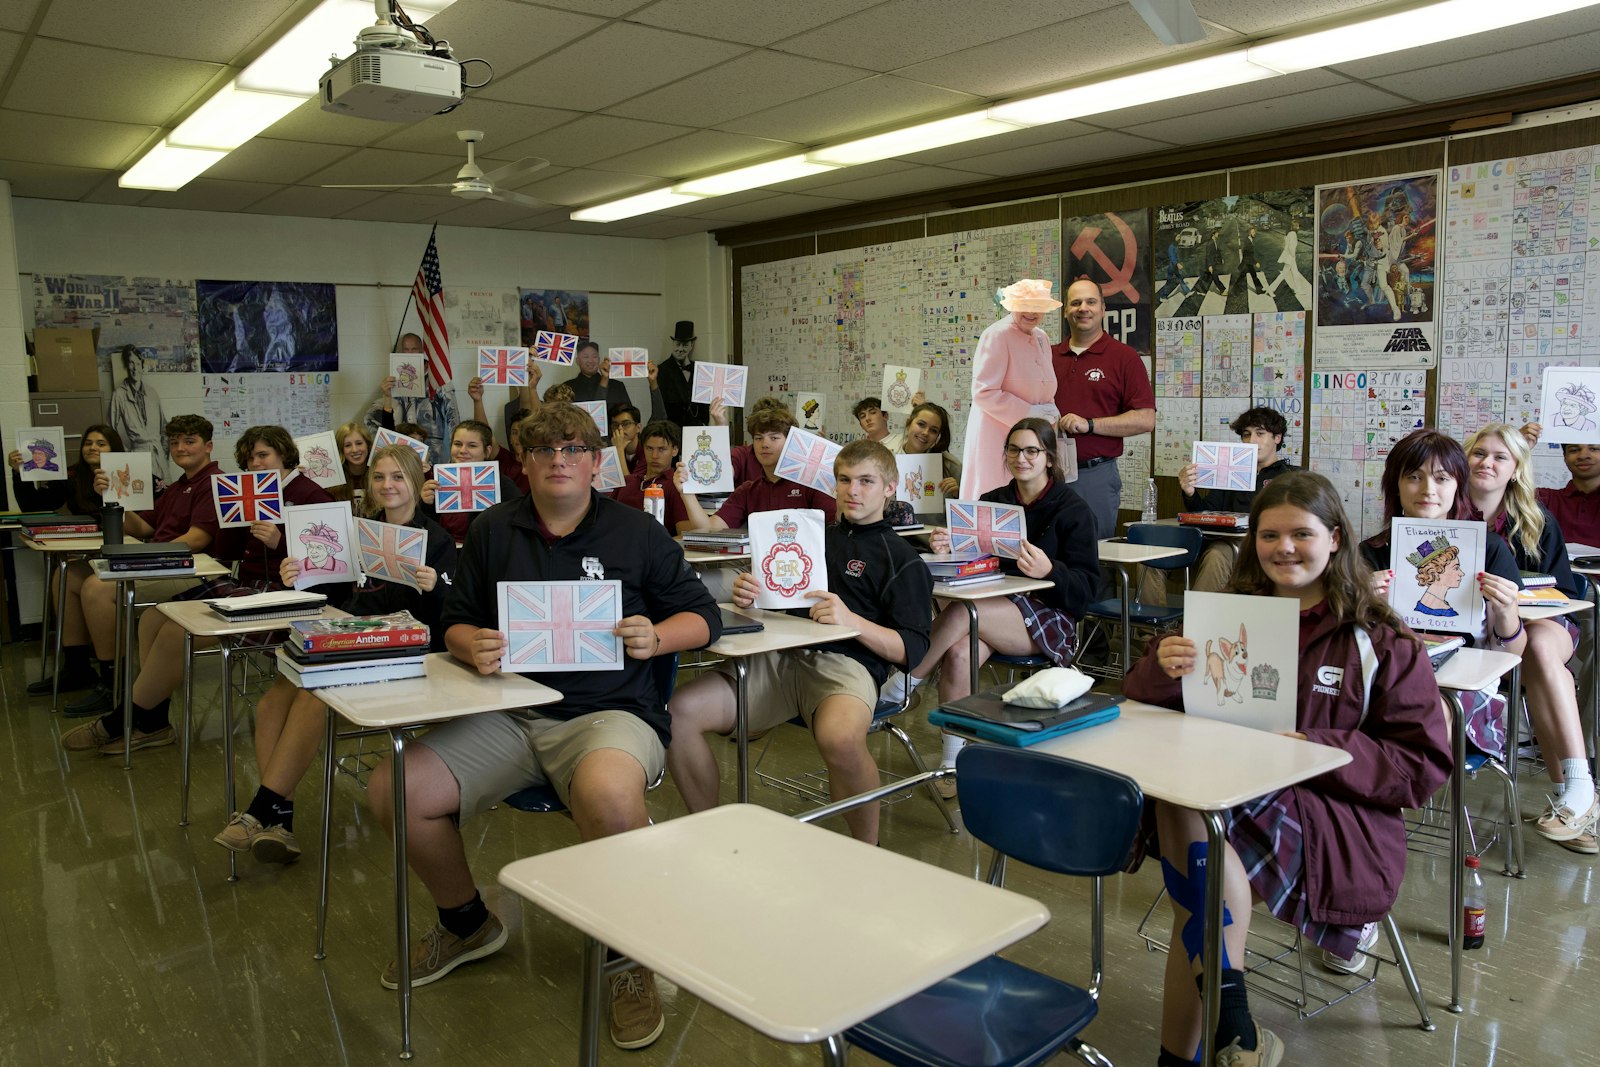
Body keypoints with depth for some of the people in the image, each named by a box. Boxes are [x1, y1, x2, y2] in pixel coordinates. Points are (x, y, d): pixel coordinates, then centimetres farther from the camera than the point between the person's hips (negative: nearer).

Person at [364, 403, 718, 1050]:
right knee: (393, 791, -13)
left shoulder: (636, 532, 5)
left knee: (608, 795, -39)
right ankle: (466, 924, 18)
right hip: (509, 717, 4)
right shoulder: (495, 530, 13)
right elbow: (454, 621, 15)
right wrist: (472, 646, -9)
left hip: (610, 711, -4)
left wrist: (657, 638, -14)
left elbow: (703, 616, 8)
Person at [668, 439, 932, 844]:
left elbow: (911, 649, 0)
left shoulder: (902, 559, 11)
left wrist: (851, 620, -17)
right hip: (779, 658, 5)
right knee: (678, 711, -17)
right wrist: (747, 595, 3)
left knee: (840, 738, -40)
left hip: (845, 662, -5)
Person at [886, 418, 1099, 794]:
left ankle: (897, 690, -15)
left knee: (961, 612, -32)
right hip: (995, 611, 4)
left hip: (1049, 617, -4)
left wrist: (1049, 571, -30)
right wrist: (946, 548, -12)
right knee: (959, 653, -31)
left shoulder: (1072, 509, -2)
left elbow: (1087, 585, -9)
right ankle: (954, 758, -20)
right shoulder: (992, 501, 13)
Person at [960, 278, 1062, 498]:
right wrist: (1028, 413, -15)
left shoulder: (1042, 338, 14)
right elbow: (983, 392, -17)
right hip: (997, 441, -8)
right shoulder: (997, 335, -10)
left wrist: (1049, 411, 6)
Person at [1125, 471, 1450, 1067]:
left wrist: (1317, 750, -16)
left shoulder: (1379, 639, 5)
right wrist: (1165, 667, -15)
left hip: (1339, 828, -3)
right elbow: (1144, 695, 9)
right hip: (1233, 799, 4)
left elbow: (1424, 767, 0)